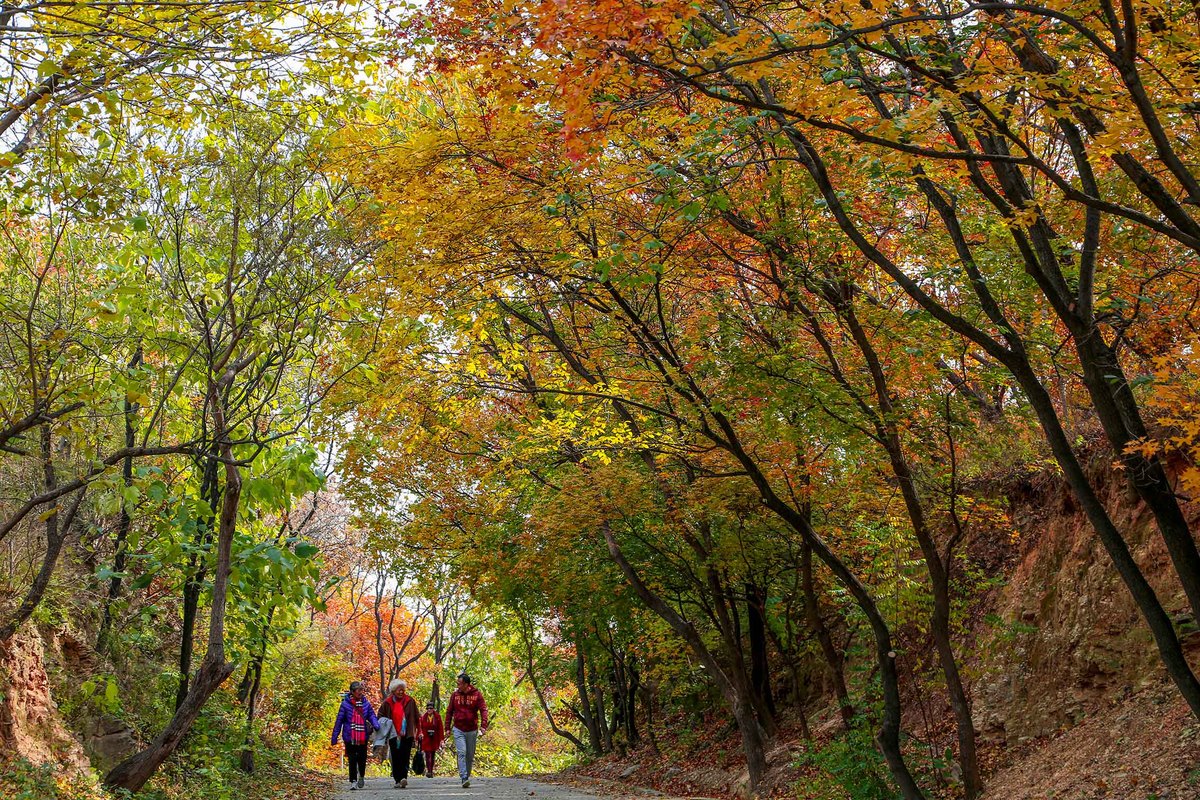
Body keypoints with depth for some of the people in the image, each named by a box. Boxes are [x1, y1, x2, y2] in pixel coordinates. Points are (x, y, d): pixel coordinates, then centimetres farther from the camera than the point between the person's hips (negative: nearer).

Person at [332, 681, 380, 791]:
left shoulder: (365, 703, 3)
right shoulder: (345, 704, -6)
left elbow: (371, 715, 3)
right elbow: (339, 721, -2)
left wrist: (376, 725, -18)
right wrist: (334, 737, 0)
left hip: (363, 737, 2)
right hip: (349, 737, -2)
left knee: (362, 759, 8)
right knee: (352, 760, 0)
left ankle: (361, 776, 34)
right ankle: (353, 781, 10)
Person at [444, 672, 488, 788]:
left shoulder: (477, 694, -4)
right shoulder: (455, 695, 0)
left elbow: (483, 710, -8)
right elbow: (449, 711, 7)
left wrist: (483, 726, -20)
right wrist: (448, 727, 5)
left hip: (472, 730, 1)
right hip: (458, 730, 0)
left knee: (470, 756, 10)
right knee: (461, 753, -15)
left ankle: (467, 776, 24)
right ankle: (464, 778, -20)